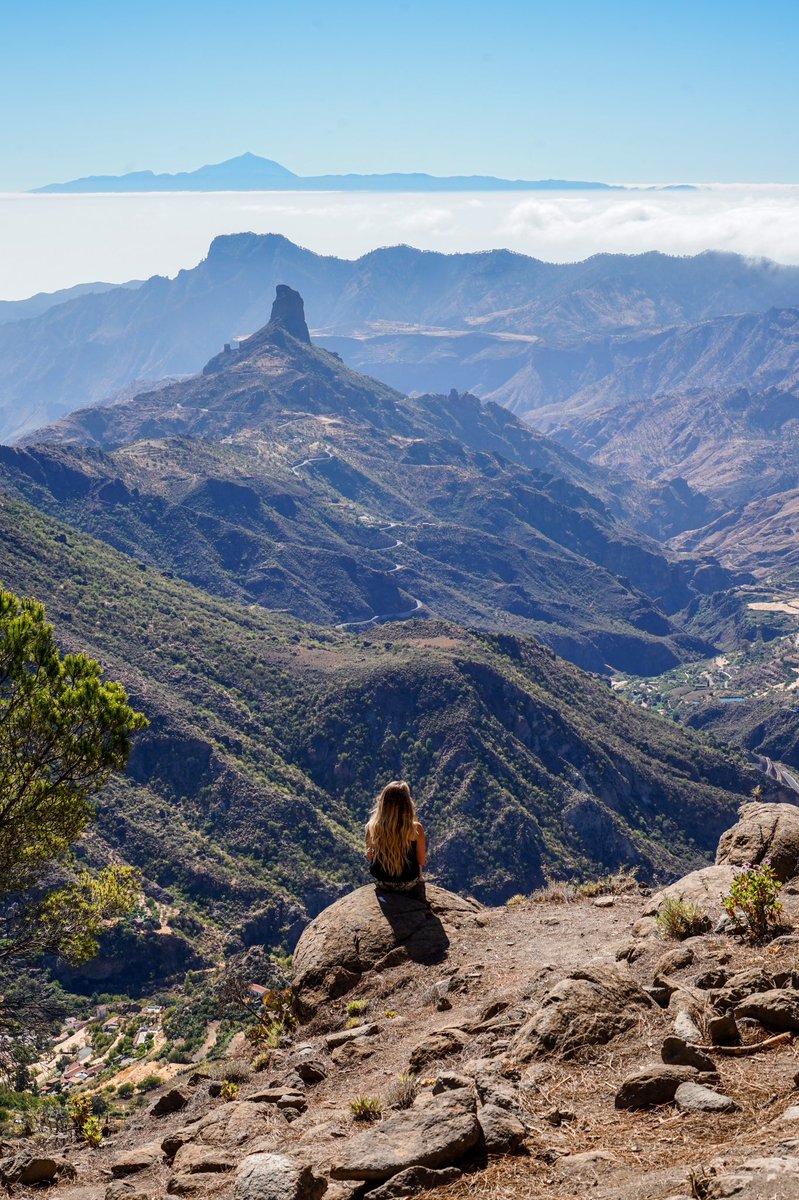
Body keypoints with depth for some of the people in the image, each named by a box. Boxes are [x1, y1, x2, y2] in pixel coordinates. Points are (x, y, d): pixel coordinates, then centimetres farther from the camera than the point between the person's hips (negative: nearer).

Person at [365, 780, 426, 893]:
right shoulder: (416, 829, -28)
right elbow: (422, 861, -13)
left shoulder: (373, 827, -22)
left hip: (381, 883, 1)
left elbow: (370, 856, -5)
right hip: (408, 885, -1)